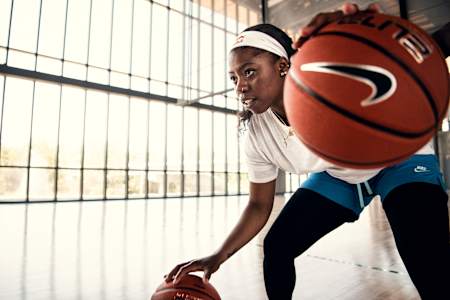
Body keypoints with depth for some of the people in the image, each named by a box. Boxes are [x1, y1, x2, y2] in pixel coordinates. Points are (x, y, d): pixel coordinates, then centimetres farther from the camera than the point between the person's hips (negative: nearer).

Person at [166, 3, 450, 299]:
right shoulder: (256, 135, -18)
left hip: (398, 160, -3)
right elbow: (259, 206, -8)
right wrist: (218, 257, -16)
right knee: (276, 247, -2)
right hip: (338, 175, 4)